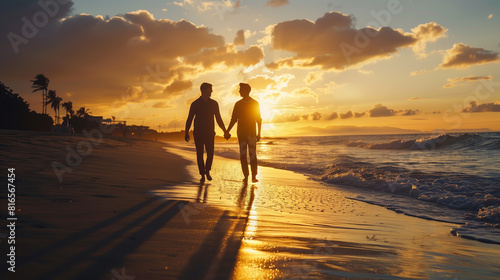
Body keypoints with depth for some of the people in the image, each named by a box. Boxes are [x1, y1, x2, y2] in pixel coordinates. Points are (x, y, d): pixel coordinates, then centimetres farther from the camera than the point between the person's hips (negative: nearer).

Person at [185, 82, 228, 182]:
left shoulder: (214, 103, 6)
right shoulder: (195, 104, -1)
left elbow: (218, 119, 10)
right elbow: (189, 119, 0)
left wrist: (225, 131, 5)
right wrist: (186, 133, -9)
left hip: (210, 133, 1)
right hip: (198, 133, -1)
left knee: (210, 154, -6)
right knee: (199, 154, -1)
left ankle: (207, 171, 19)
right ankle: (202, 175, 10)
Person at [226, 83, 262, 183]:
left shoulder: (255, 103, 1)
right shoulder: (238, 104, 5)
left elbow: (259, 120, 3)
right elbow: (234, 119, 8)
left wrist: (259, 133, -2)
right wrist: (227, 132, 2)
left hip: (252, 133, -2)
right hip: (241, 133, 2)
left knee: (252, 154, -8)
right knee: (243, 155, 1)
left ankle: (254, 176, -7)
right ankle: (246, 176, 7)